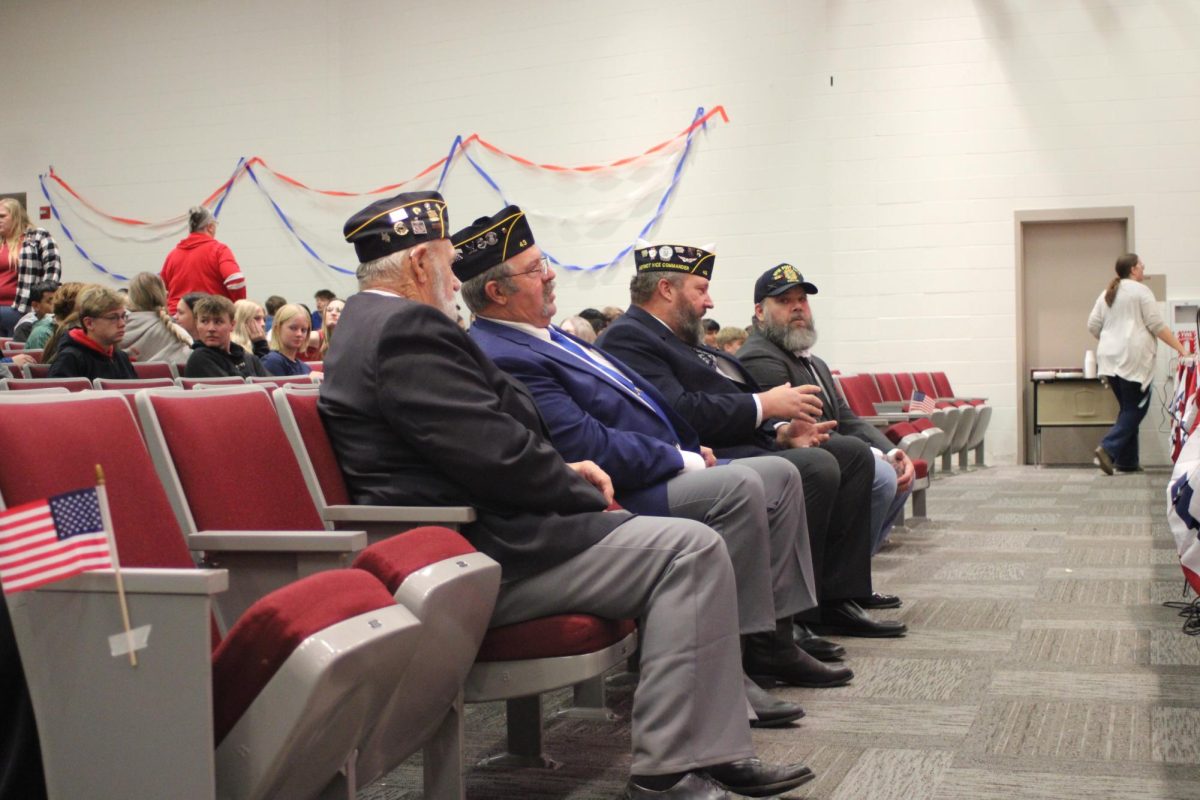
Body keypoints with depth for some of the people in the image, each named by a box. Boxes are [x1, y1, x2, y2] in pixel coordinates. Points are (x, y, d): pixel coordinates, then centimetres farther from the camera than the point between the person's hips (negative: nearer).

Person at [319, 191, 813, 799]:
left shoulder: (369, 323, 18)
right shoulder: (408, 329, -17)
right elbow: (499, 458, -22)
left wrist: (564, 472, 8)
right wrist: (584, 491, -5)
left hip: (465, 534, 11)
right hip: (479, 557, -11)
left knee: (684, 547, 14)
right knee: (691, 551, -14)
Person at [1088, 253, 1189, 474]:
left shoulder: (1107, 294, 16)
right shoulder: (1141, 291, -4)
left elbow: (1093, 326, 14)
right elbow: (1157, 326, -7)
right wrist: (1180, 348, -3)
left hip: (1109, 358, 7)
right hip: (1133, 359, -7)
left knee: (1128, 408, 13)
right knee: (1136, 408, -3)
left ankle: (1127, 461, 9)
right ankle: (1109, 448, -19)